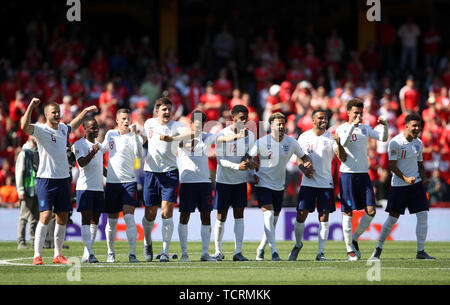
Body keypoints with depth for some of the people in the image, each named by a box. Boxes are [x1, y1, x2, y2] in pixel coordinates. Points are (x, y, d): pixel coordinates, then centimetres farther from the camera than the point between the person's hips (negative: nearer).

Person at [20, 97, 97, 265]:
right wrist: (31, 106, -33)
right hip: (46, 180, -7)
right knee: (45, 217, -14)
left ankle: (58, 255, 18)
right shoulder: (40, 129, -7)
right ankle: (37, 256, -10)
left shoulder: (62, 128, 13)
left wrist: (85, 111, 37)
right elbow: (24, 127, -29)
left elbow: (73, 125, 38)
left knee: (62, 218, 8)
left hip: (63, 179, 7)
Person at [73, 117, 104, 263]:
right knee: (86, 218, -12)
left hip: (98, 187, 7)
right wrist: (92, 153, -36)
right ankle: (89, 253, -18)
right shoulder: (79, 144, -6)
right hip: (85, 187, -7)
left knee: (95, 220, 5)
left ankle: (86, 255, 7)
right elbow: (82, 163, -21)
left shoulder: (98, 144, 18)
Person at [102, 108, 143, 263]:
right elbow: (102, 148, 27)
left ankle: (132, 253, -16)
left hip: (129, 181, -3)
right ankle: (111, 252, 21)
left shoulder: (134, 137, -2)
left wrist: (134, 134, -24)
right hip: (111, 181, 3)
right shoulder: (110, 134, 10)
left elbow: (139, 155, -20)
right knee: (111, 220, 8)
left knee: (129, 217, -15)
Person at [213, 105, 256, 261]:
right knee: (221, 217, 0)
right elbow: (220, 160, -15)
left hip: (241, 181, 3)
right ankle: (218, 251, 11)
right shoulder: (222, 135, -12)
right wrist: (237, 166, -28)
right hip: (223, 180, -3)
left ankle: (238, 252, -1)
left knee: (239, 215, -1)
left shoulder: (250, 135, 3)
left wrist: (249, 162, -10)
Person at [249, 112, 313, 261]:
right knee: (269, 215, -20)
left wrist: (307, 165, -10)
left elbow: (304, 156, 10)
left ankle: (261, 249, 29)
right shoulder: (262, 142, -13)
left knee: (273, 221, 9)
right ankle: (274, 251, -21)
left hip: (279, 186, 4)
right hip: (263, 183, -4)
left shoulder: (291, 142, -3)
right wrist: (254, 174, -11)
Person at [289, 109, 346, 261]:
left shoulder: (331, 138, 0)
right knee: (301, 215, -3)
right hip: (308, 183, 1)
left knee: (324, 217, -4)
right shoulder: (304, 137, 5)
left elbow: (343, 158, -9)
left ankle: (320, 253, 0)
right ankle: (298, 244, 22)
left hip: (326, 183, -1)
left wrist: (339, 144, -26)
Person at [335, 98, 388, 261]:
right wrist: (353, 125, -29)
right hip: (347, 174, -5)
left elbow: (383, 138, 3)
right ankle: (350, 249, 5)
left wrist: (385, 126, -15)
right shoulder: (342, 128, -2)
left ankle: (354, 239, 17)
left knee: (371, 211, -3)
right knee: (348, 213, -3)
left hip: (364, 174, 5)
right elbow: (344, 142, -21)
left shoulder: (365, 128, 12)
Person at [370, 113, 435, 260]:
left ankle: (421, 251, 2)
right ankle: (378, 249, 11)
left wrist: (424, 177, -1)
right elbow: (392, 166, -13)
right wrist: (405, 179, -24)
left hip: (416, 183, 5)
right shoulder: (395, 142, -12)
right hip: (398, 185, -5)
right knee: (393, 218, -4)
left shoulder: (418, 143, 7)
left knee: (423, 215, -5)